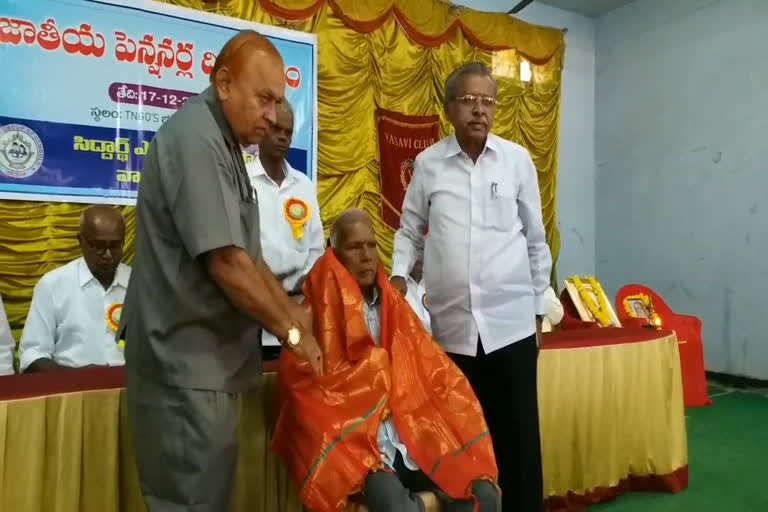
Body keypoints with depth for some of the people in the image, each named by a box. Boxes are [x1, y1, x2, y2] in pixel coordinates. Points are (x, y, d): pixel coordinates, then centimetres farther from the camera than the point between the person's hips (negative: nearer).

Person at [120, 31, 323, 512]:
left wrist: (292, 311, 9)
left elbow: (246, 253, 16)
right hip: (185, 362, -9)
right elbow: (226, 261, -22)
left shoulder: (222, 143, 14)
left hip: (206, 360, 9)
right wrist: (290, 330, -11)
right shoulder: (195, 138, -17)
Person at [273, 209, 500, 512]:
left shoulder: (393, 307, 11)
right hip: (353, 448, -4)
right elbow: (310, 401, -6)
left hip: (410, 443, 5)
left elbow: (435, 376, 11)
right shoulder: (317, 317, -4)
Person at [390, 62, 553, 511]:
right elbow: (409, 231, 12)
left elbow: (536, 240, 8)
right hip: (452, 324, 1)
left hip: (510, 320, 0)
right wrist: (398, 276, -4)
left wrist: (538, 310, 9)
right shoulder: (428, 164, 2)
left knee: (517, 434, 7)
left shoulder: (518, 160, 3)